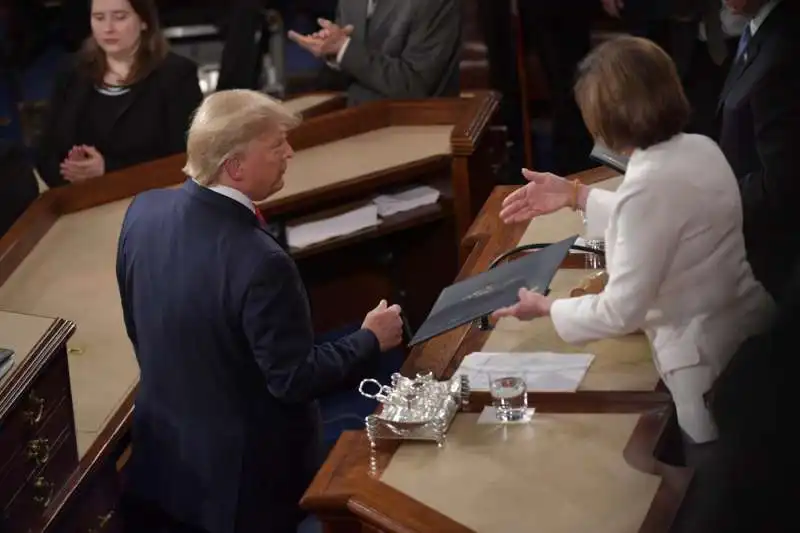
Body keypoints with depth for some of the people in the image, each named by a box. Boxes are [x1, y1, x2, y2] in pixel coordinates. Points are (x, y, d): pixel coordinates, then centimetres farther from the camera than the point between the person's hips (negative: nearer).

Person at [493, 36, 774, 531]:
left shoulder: (650, 184, -27)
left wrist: (546, 308, -6)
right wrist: (576, 195, 16)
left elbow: (622, 312, -22)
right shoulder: (700, 148, -1)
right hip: (748, 331, 9)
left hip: (710, 359, -9)